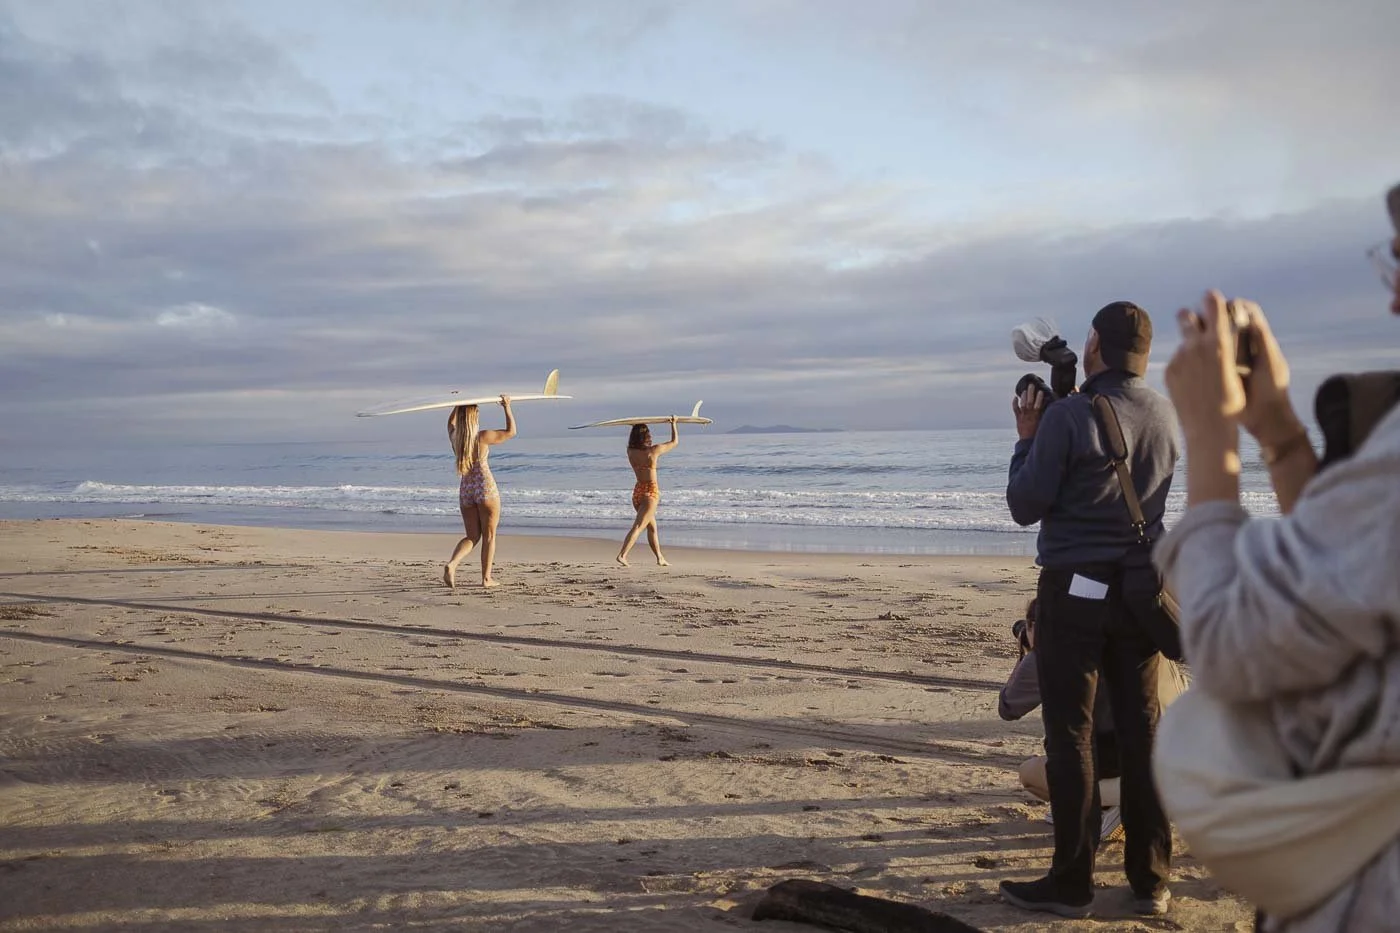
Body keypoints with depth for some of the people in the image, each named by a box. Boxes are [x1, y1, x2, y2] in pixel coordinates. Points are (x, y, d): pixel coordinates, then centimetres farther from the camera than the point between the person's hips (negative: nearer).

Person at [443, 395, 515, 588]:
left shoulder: (454, 437, 3)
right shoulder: (482, 437, -11)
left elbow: (450, 423, 28)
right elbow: (511, 432, 0)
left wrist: (458, 404, 36)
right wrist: (507, 408, 6)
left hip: (465, 489, 5)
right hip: (485, 487, -5)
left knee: (472, 536, 12)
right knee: (489, 536, 7)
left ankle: (451, 564, -12)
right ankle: (486, 578, 9)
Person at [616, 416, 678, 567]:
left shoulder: (630, 451, 0)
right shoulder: (654, 450, -12)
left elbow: (633, 441, 27)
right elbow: (674, 442, 3)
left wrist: (636, 427, 29)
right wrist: (673, 424, 14)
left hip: (637, 491, 6)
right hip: (651, 492, -6)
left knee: (652, 527, 18)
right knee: (637, 526, -12)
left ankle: (660, 558, 24)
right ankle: (622, 555, -24)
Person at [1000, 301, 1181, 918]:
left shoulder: (1068, 416, -13)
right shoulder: (1165, 416, 5)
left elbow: (1025, 507, -9)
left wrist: (1026, 439, 4)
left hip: (1076, 590, -5)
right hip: (1140, 589, 6)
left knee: (1070, 735, 0)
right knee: (1141, 733, 10)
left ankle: (1072, 884, 6)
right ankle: (1150, 881, 17)